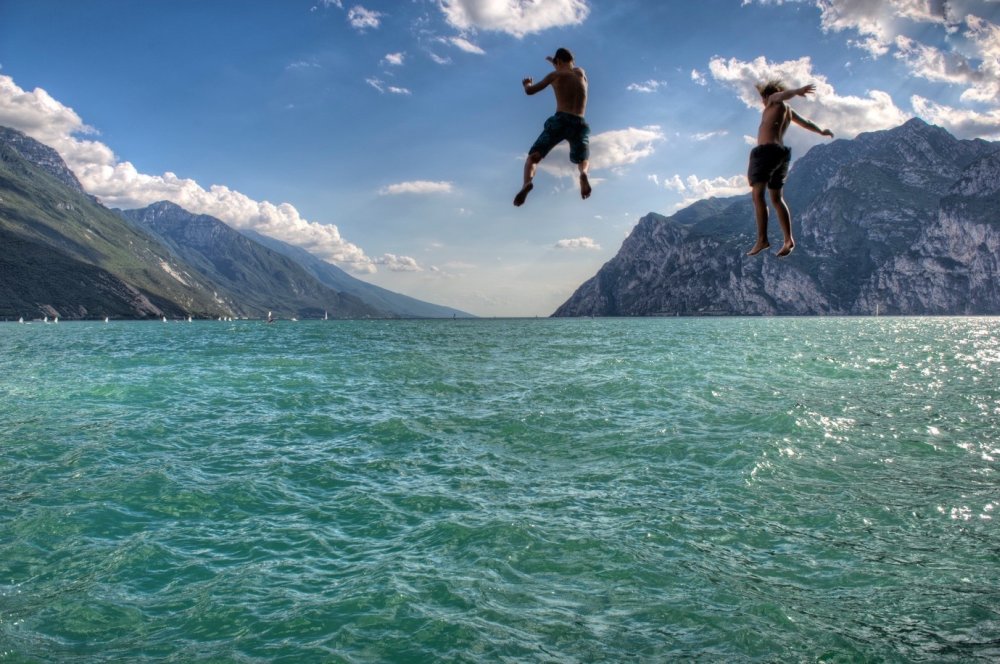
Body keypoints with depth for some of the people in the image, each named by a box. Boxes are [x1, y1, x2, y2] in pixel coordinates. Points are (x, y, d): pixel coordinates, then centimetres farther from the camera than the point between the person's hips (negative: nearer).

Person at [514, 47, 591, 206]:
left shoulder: (556, 75, 10)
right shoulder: (581, 72, 21)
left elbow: (530, 91, 13)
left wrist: (526, 84, 37)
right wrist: (554, 62, 61)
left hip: (560, 120, -3)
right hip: (579, 124, 3)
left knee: (533, 157, 2)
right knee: (583, 161, 21)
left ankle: (527, 182, -34)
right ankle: (583, 174, -20)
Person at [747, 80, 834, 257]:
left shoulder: (775, 101, 4)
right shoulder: (788, 111, 24)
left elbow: (783, 94, -18)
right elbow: (806, 122, 37)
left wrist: (797, 91, -37)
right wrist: (821, 131, 54)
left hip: (766, 151, -9)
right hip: (781, 153, 9)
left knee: (758, 195, -14)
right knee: (777, 198, 12)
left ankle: (762, 239, -26)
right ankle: (788, 239, 5)